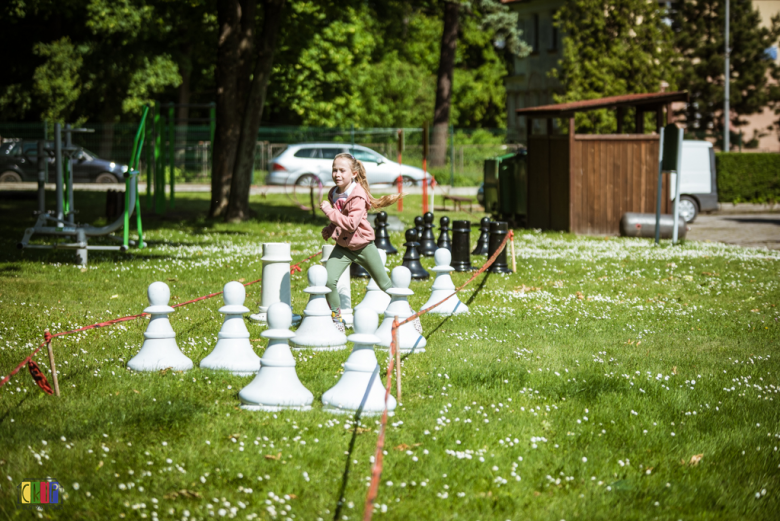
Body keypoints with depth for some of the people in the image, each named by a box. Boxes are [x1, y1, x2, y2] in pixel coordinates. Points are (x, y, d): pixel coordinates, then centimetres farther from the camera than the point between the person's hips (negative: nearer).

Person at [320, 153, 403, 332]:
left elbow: (351, 224, -33)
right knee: (328, 280, -15)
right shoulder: (334, 193, 1)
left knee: (385, 284, 7)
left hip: (363, 246, -5)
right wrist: (329, 229, 2)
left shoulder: (357, 196, -22)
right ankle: (337, 321, 0)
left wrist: (329, 211, -32)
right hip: (342, 246, 5)